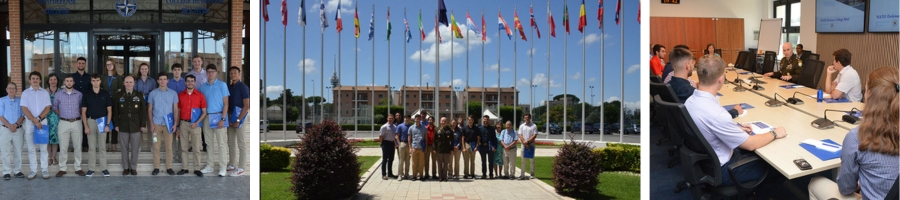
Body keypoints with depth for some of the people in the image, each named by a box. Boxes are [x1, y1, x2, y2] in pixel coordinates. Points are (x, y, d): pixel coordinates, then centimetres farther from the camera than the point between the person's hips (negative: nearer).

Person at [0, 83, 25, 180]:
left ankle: (17, 171, 12)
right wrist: (9, 126, -14)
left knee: (18, 152, 4)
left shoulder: (20, 101, 7)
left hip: (18, 129, 1)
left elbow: (23, 115, 3)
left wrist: (16, 124, -13)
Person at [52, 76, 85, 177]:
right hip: (64, 123, 0)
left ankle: (78, 168, 10)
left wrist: (79, 116, 6)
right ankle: (62, 168, 8)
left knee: (78, 146, 3)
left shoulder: (79, 94, 5)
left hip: (77, 122, 0)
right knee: (63, 147, 1)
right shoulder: (58, 94, 4)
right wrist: (62, 115, 6)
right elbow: (55, 107, 14)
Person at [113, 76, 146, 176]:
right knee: (124, 148, 5)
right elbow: (115, 111, 6)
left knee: (135, 148, 3)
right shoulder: (118, 95, 6)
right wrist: (116, 124, 0)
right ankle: (125, 168, 15)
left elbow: (143, 111, 3)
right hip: (123, 126, 0)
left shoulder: (139, 95, 4)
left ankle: (133, 168, 13)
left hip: (136, 126, 0)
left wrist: (143, 125, -2)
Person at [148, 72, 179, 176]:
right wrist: (151, 123, 0)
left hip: (168, 124, 0)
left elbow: (175, 110, 6)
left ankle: (169, 167, 8)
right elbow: (150, 109, 8)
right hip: (156, 124, 0)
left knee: (169, 146, 1)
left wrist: (175, 123, -2)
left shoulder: (173, 93, 4)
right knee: (156, 147, 3)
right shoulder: (153, 93, 5)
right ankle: (156, 167, 11)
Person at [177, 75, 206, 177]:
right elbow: (178, 111, 10)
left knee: (196, 148, -1)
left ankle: (197, 169, 5)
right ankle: (184, 168, 13)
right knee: (184, 147, 6)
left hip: (195, 124, -2)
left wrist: (197, 123, -11)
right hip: (183, 123, 2)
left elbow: (204, 112, 2)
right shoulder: (180, 95, 7)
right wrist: (177, 127, 8)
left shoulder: (200, 95, 1)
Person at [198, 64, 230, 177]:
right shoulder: (203, 87, 10)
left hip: (218, 116, -4)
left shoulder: (222, 85, -1)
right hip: (207, 117, 4)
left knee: (221, 143, -4)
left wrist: (223, 119, -12)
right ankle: (209, 166, 20)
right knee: (208, 143, 10)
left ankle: (223, 168, -1)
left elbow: (226, 103, -4)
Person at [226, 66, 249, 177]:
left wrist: (238, 120, -17)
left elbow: (246, 106, -14)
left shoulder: (243, 87, -9)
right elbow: (228, 103, 14)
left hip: (240, 117, -7)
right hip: (230, 116, 7)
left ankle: (240, 168, -1)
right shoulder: (229, 87, 11)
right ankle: (232, 165, 22)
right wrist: (228, 117, 0)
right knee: (231, 142, 13)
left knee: (241, 144, -4)